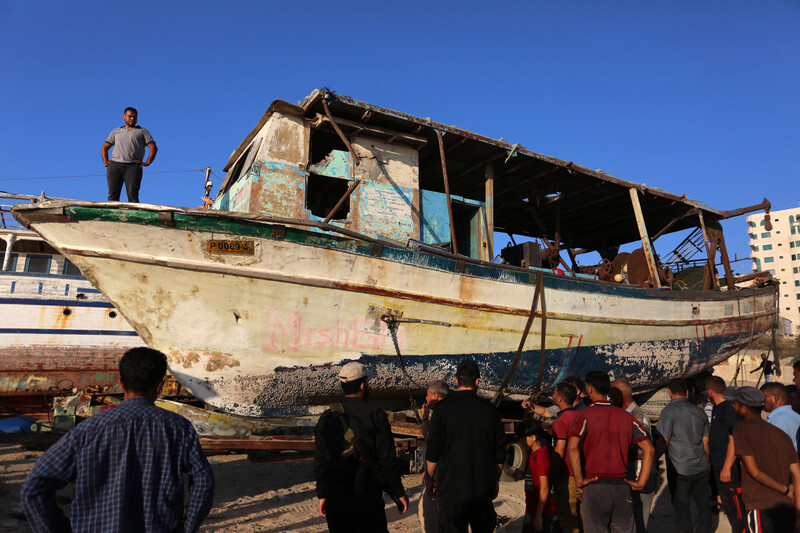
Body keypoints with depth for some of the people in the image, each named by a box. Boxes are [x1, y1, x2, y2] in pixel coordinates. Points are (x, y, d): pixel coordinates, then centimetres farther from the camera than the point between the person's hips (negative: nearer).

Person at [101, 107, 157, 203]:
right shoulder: (116, 132, 27)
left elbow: (154, 148, 9)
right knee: (113, 194, -7)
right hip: (115, 165, 3)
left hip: (133, 166, -3)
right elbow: (104, 147, 29)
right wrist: (105, 162, 12)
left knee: (132, 194, -15)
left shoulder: (142, 131, 19)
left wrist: (148, 162, -5)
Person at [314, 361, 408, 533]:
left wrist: (322, 495, 14)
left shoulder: (326, 418, 2)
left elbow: (320, 462, 6)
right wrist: (400, 492, 0)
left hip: (335, 501, 3)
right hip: (367, 499, -3)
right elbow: (388, 459, -9)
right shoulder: (375, 415, -9)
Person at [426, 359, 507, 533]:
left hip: (452, 486, -2)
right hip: (483, 487, 3)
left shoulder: (443, 409, -8)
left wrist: (430, 479, 8)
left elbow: (433, 452, -6)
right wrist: (496, 479, 17)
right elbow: (500, 451, 4)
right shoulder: (488, 408, -2)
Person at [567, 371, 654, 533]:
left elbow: (572, 446, -19)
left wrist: (579, 480, -11)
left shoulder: (585, 414, -6)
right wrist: (641, 481, 6)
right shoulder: (626, 416, 8)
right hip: (622, 485, 4)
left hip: (595, 484, -4)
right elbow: (648, 449, 5)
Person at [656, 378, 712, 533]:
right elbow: (706, 441, 10)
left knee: (682, 506, 7)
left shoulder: (669, 411, -14)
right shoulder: (699, 411, 5)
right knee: (703, 503, 18)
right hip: (702, 468, 6)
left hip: (680, 469, -6)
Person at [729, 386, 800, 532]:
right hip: (787, 508, 7)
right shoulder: (782, 434, 10)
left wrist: (785, 489, -3)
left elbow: (753, 471, -14)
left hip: (761, 510, -7)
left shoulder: (741, 429, -8)